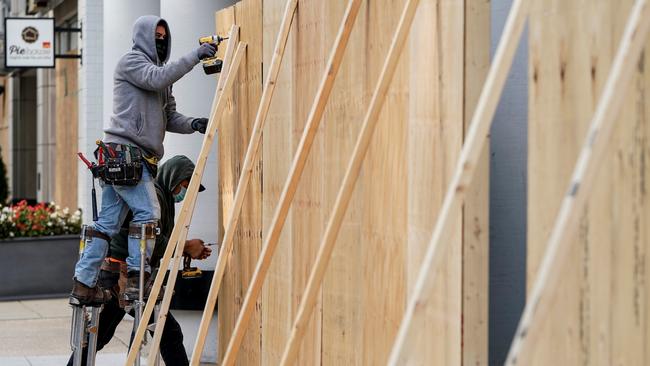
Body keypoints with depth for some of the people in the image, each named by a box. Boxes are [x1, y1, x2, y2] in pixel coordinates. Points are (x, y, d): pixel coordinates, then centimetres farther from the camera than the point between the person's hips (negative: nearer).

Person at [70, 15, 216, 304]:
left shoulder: (158, 69, 26)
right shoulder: (131, 61, 0)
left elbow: (169, 117, 22)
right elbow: (158, 78, -20)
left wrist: (192, 124, 2)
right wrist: (195, 55, -19)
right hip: (124, 152, -9)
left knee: (108, 222, 6)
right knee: (147, 213, -13)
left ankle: (84, 286, 5)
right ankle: (137, 278, -12)